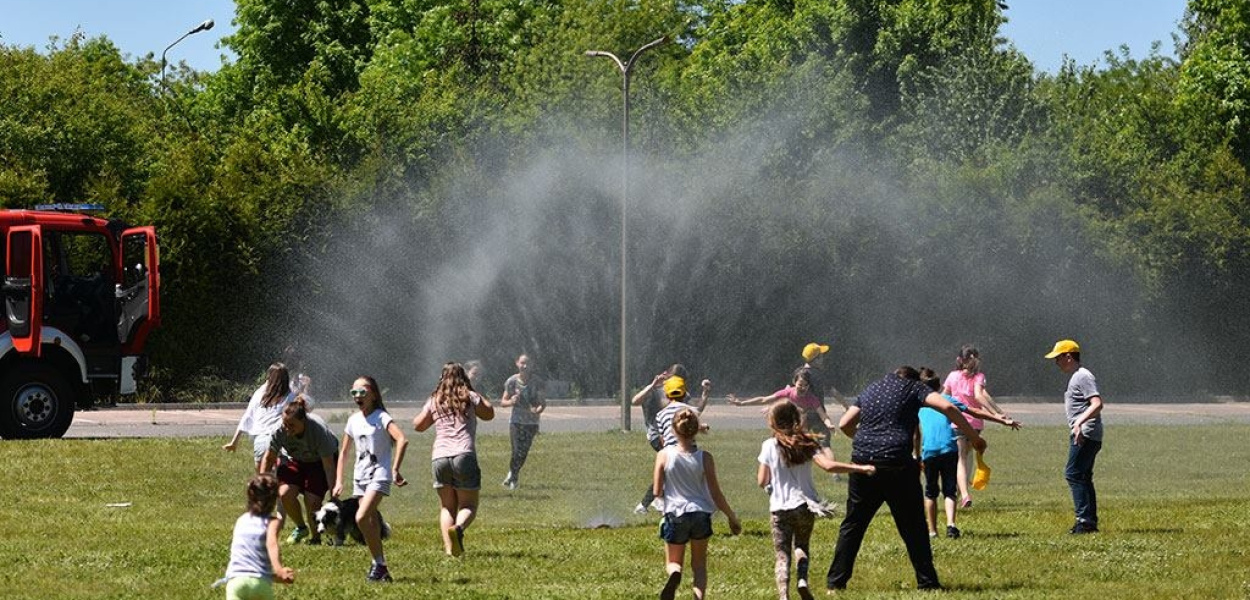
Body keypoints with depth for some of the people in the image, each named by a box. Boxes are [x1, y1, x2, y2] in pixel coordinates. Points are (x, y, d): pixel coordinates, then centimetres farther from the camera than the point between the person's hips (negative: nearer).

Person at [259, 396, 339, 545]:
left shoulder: (319, 430, -37)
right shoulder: (280, 430, -28)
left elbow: (329, 467, -30)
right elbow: (269, 458, -10)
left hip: (319, 461, -3)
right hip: (294, 459, 3)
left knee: (312, 502, -18)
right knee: (285, 494, -19)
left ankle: (315, 537, 8)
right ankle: (301, 528, 9)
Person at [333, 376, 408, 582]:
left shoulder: (381, 418, -9)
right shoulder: (354, 420, 11)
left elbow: (402, 440, -24)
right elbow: (343, 452, 19)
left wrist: (395, 470, -27)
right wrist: (338, 481, 12)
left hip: (379, 474, -7)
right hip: (360, 476, 7)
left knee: (361, 518, -21)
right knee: (371, 523, 7)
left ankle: (379, 565, -10)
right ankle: (381, 569, 14)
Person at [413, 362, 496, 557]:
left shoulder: (435, 401, 13)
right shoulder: (469, 397, 6)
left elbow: (418, 425, 22)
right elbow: (489, 414, 21)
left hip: (439, 457, 3)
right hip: (464, 455, -3)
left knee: (446, 506, 12)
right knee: (468, 505, 3)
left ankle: (449, 547, -4)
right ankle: (458, 527, -29)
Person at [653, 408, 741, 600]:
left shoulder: (664, 455, -9)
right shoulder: (704, 458, -8)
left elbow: (657, 492, -6)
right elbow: (716, 494, -4)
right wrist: (732, 517, 10)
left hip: (675, 514, -1)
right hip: (701, 514, 1)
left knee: (673, 562, 15)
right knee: (699, 564, 19)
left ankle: (674, 574, -22)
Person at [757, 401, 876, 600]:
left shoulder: (769, 446, -4)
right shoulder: (807, 443, -2)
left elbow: (762, 481, -1)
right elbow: (829, 465, -16)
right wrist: (861, 468, -14)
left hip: (779, 508, -2)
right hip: (804, 505, 2)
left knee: (782, 554, 2)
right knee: (801, 545, 22)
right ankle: (802, 579, -5)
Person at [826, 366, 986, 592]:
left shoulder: (871, 389, 21)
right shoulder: (913, 388, 8)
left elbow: (844, 424, 18)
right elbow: (947, 407, -7)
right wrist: (974, 438, -3)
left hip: (863, 462, 4)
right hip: (897, 464, -4)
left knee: (853, 524, 12)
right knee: (913, 526, 6)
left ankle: (836, 580, 11)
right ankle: (927, 582, 6)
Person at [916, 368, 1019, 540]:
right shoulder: (947, 400, 17)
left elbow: (916, 434, 16)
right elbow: (976, 412, 14)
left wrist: (917, 456, 26)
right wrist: (1002, 420, 15)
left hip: (929, 451, 0)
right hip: (950, 449, 0)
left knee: (930, 492, 14)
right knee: (949, 490, 5)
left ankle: (932, 530, 14)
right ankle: (950, 524, -18)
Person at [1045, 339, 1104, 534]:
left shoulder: (1083, 376, -12)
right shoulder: (1075, 377, 20)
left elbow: (1097, 403, -24)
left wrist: (1080, 422, -34)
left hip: (1086, 435, -11)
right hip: (1080, 435, 11)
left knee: (1073, 474, -14)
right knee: (1083, 477, 13)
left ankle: (1085, 520, -17)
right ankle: (1090, 522, 16)